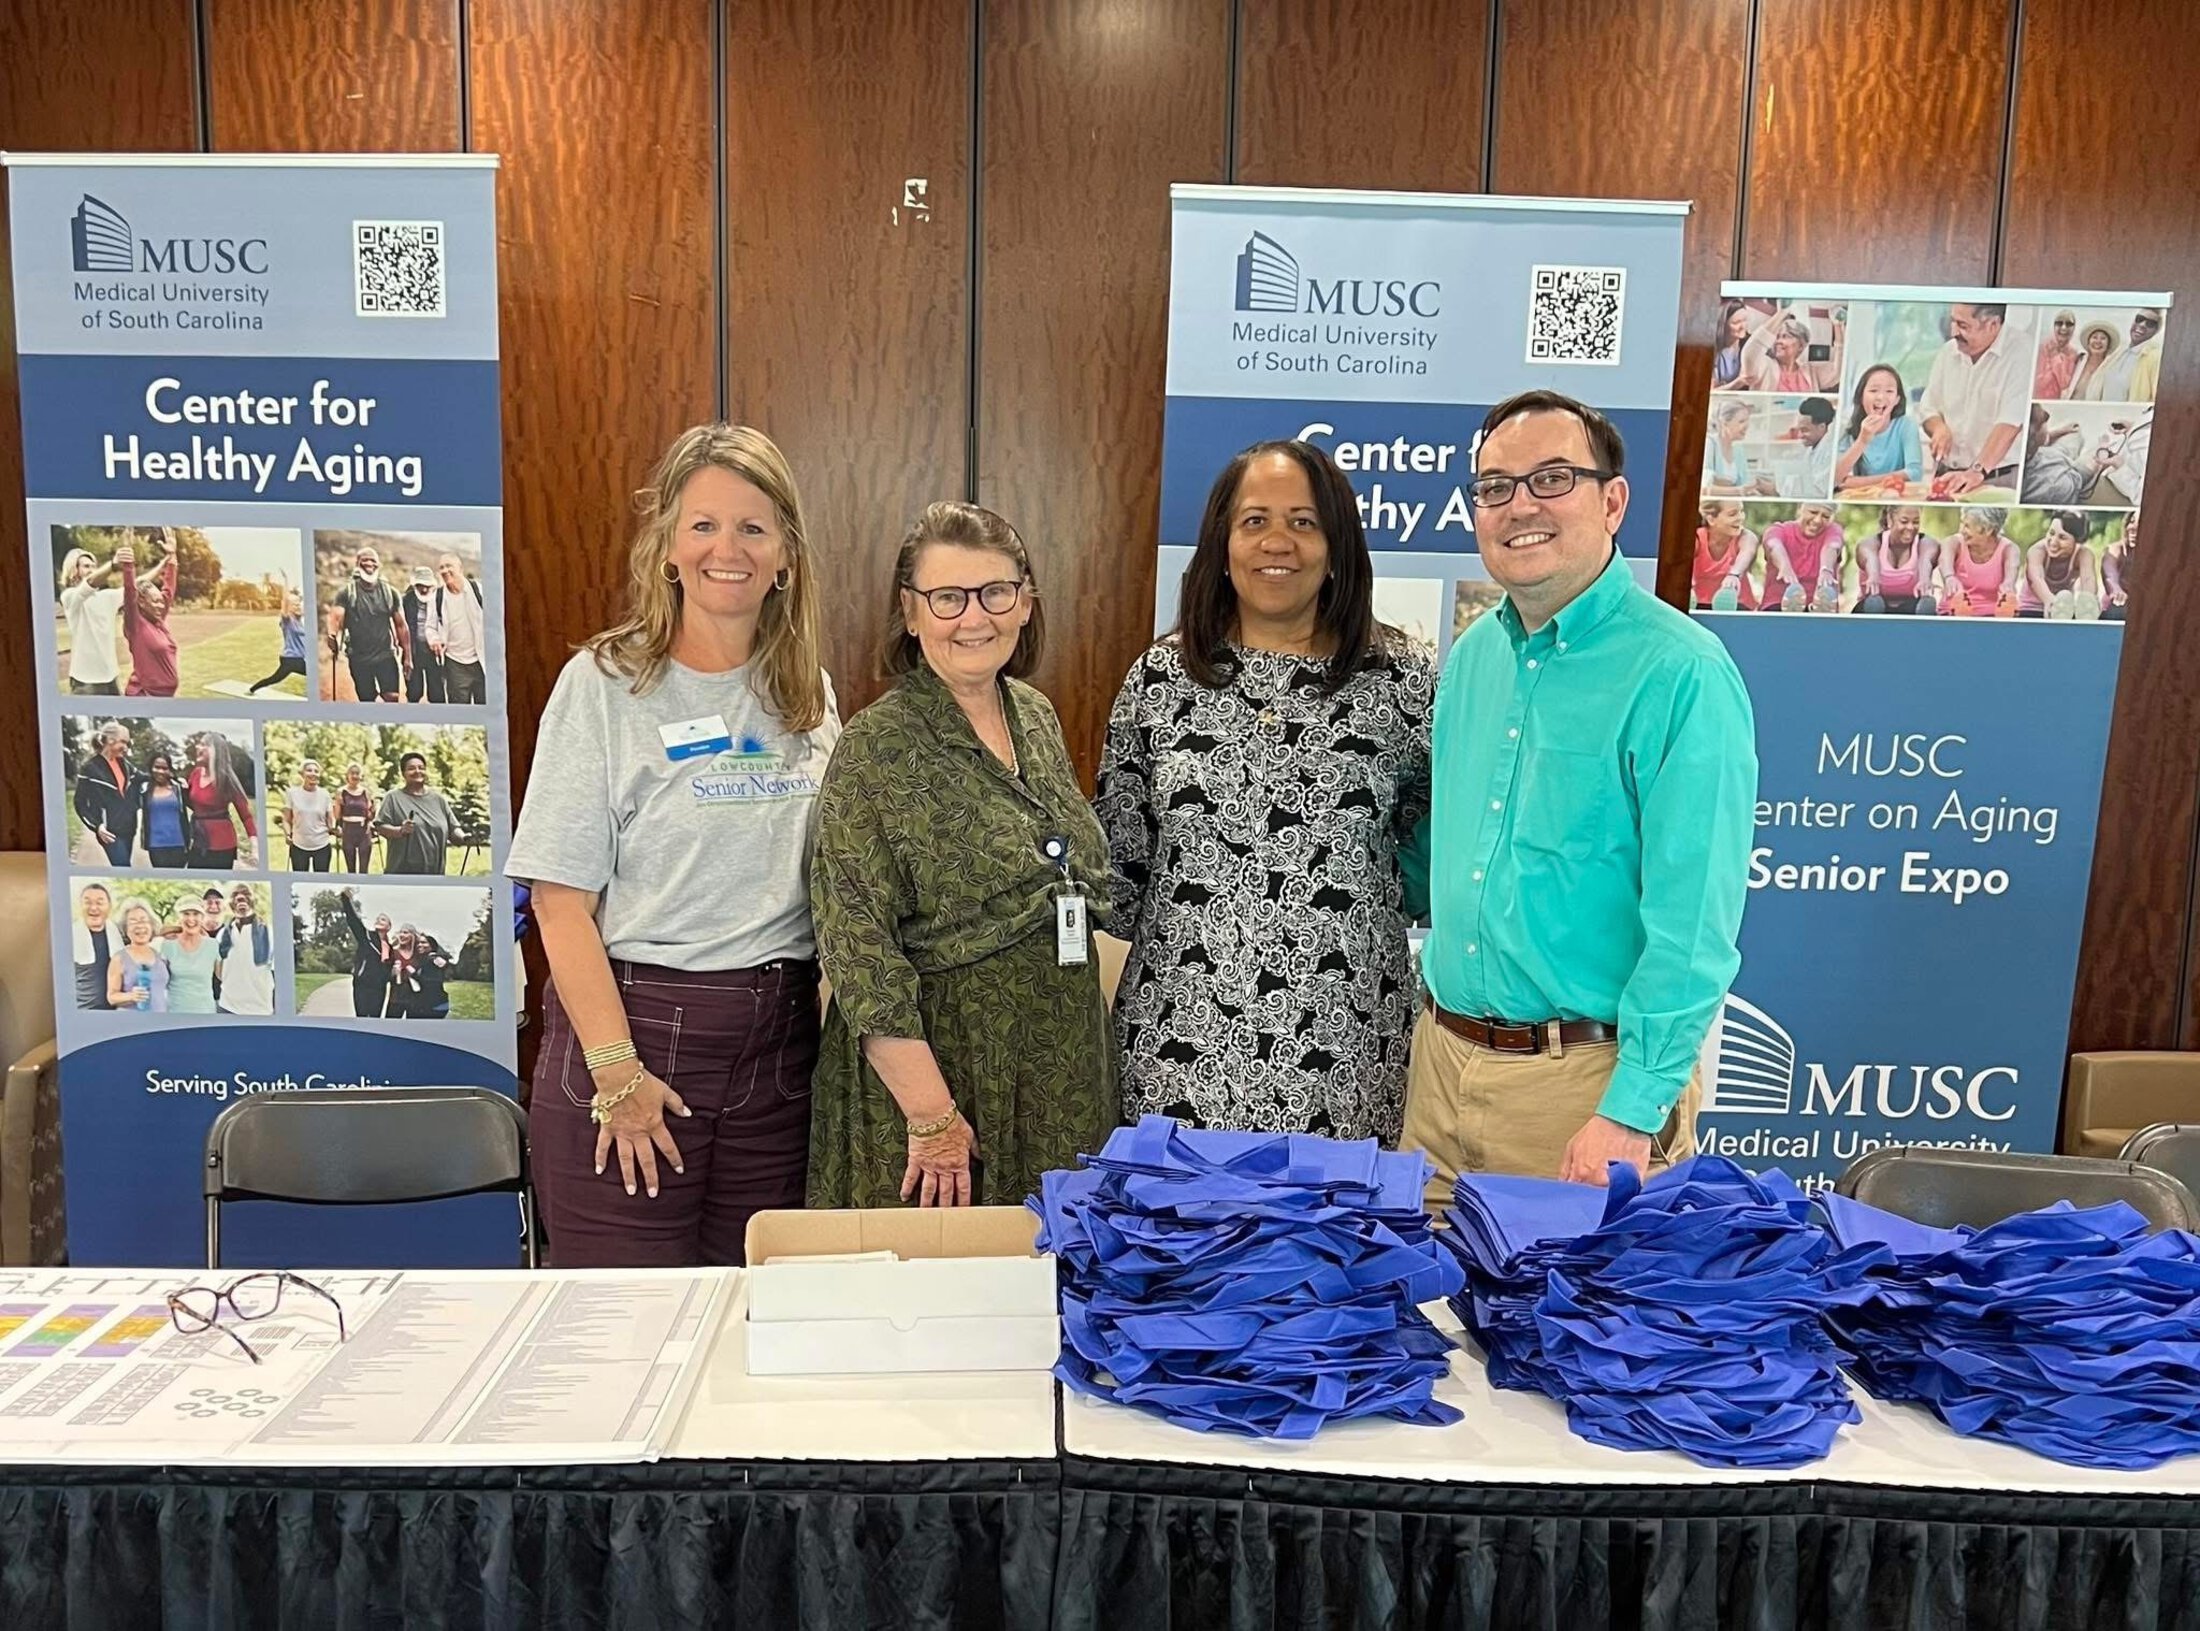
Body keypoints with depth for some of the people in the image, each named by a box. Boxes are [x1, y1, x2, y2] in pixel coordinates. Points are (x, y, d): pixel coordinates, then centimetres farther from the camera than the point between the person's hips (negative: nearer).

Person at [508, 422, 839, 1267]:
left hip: (779, 1032, 4)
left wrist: (835, 1031, 4)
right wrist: (617, 1072, -14)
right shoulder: (605, 682, -6)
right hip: (634, 1021, -4)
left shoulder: (808, 691, 8)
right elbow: (562, 903, -9)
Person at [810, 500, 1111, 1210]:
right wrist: (932, 1116, -19)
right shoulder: (877, 746, -14)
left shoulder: (1037, 715, 6)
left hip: (1064, 1066, 6)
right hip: (939, 1063, -6)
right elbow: (858, 952, -18)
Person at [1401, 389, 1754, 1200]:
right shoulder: (1471, 656, 7)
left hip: (1586, 1077, -6)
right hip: (1441, 1056, 7)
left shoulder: (1680, 673, -15)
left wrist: (1632, 1112, -20)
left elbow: (1691, 926, -18)